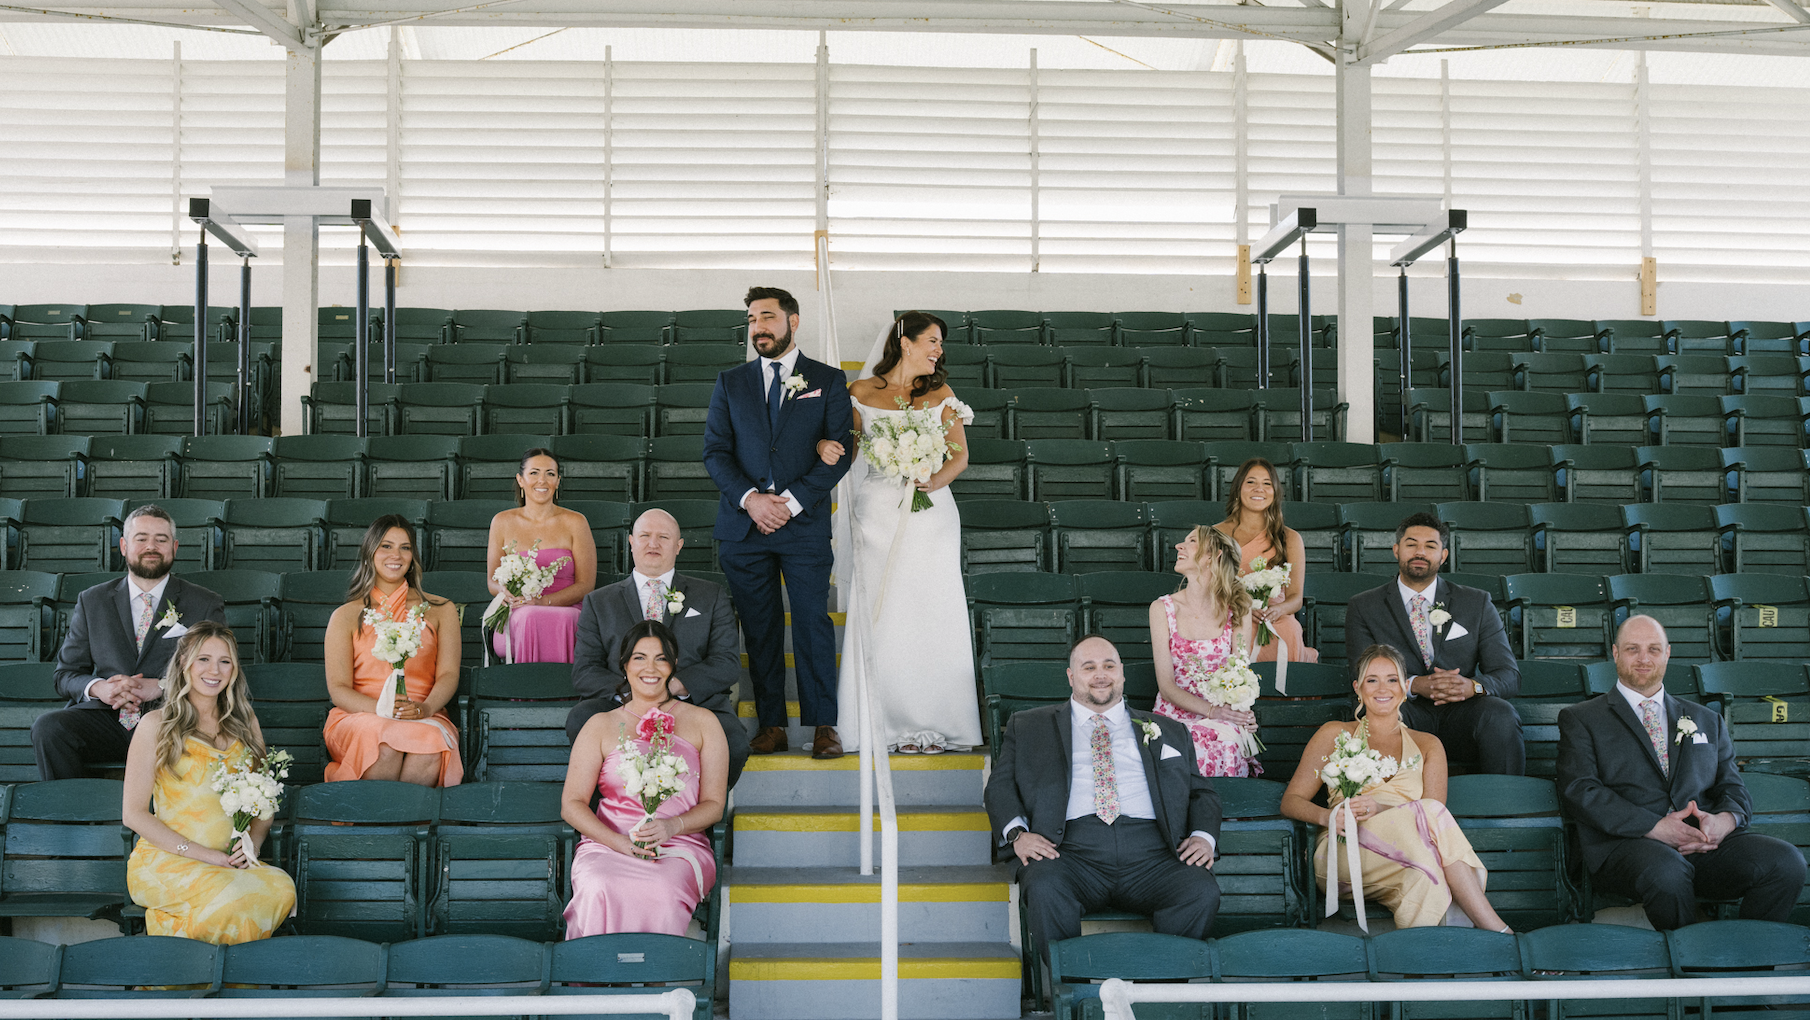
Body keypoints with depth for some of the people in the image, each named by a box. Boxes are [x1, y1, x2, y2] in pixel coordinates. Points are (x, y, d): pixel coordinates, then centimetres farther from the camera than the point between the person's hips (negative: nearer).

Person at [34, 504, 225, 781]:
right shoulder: (92, 602, 16)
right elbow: (65, 673, 14)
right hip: (106, 717, 2)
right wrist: (98, 688, -11)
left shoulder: (206, 605, 10)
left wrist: (159, 686, -14)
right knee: (47, 727, -27)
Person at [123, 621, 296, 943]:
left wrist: (252, 843, -2)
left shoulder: (245, 723, 17)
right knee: (231, 895, -36)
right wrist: (204, 854, -11)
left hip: (232, 864, 4)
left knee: (281, 887, -30)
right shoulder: (156, 725, 2)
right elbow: (134, 813, -2)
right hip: (164, 861, -4)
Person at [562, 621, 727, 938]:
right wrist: (619, 841, -11)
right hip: (607, 844, 1)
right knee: (600, 890, -35)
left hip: (681, 847, -1)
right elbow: (572, 805, 8)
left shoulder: (702, 722, 15)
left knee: (662, 892, -37)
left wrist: (672, 826, -11)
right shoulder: (601, 726, 15)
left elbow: (714, 804, 11)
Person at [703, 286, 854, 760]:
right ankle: (771, 724, 10)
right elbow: (715, 452, 6)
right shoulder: (730, 383, 12)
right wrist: (750, 499, -10)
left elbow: (838, 453, -1)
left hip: (805, 523, -2)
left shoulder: (828, 381, 6)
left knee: (813, 623, -4)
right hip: (743, 525, 2)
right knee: (759, 629, 4)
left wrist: (791, 501, -10)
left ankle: (823, 724, 2)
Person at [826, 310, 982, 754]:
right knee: (885, 620, -4)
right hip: (879, 514, -1)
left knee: (932, 616, -3)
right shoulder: (862, 393, 8)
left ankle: (935, 723, 3)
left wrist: (936, 480, -14)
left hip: (931, 514, 1)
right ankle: (896, 723, 2)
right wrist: (824, 446, -21)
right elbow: (843, 442, 4)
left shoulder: (941, 395, 12)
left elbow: (959, 454, 6)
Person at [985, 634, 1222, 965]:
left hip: (1150, 854, 1)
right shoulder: (1030, 726, 23)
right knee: (1044, 888, -35)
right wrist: (1018, 833, -5)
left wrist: (1203, 836, 1)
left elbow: (1201, 792, 23)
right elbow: (1000, 785, 16)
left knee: (1202, 893, -29)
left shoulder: (1166, 731, 27)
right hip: (1073, 850, -1)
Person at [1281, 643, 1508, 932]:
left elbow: (1433, 813, 6)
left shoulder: (1427, 745, 24)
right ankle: (1496, 930, -39)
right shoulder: (1335, 735, 21)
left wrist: (1381, 809, -15)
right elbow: (1291, 801, 13)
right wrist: (1328, 816, -11)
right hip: (1344, 851, -2)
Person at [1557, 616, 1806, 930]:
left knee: (1785, 861, -25)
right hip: (1627, 843, -4)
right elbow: (1580, 790, -1)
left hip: (1705, 843, 4)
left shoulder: (1707, 721, 28)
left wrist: (1725, 820, -7)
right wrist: (1654, 827, -14)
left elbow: (1733, 788, 20)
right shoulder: (1580, 719, 14)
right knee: (1666, 873, -39)